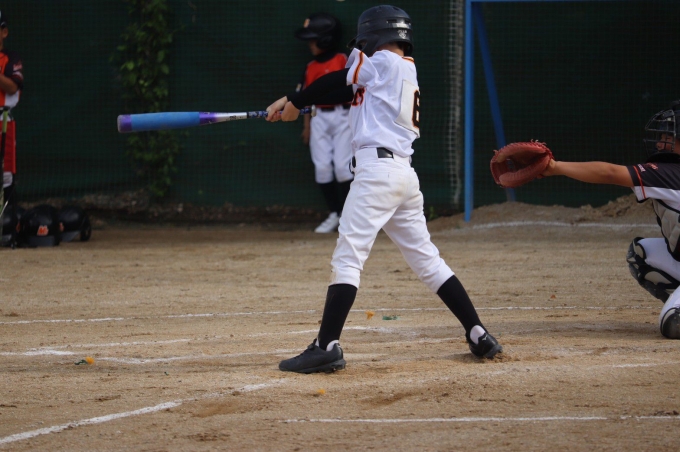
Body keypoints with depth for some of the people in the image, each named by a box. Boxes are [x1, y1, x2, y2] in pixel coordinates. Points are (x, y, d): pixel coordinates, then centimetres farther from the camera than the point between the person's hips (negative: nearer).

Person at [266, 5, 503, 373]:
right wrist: (293, 102, 18)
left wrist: (294, 103, 20)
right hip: (404, 173, 9)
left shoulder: (384, 63, -3)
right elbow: (345, 90, 21)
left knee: (347, 256, -11)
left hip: (376, 169, -9)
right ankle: (479, 336, 10)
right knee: (426, 258, 12)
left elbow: (335, 82, 6)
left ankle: (327, 347, -18)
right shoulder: (407, 71, 22)